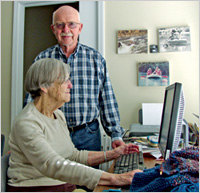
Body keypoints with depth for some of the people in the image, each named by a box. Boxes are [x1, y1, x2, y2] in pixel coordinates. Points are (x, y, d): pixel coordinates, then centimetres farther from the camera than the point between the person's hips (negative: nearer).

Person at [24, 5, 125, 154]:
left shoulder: (97, 59, 2)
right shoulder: (42, 59, 1)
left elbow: (107, 101, 2)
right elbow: (32, 100, 2)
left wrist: (116, 135, -2)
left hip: (88, 135, 1)